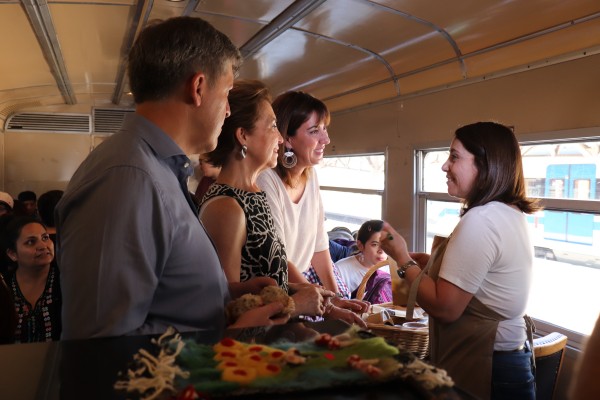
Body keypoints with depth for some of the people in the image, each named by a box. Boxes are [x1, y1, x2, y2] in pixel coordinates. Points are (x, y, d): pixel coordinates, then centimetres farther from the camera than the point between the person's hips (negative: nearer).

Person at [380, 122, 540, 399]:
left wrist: (403, 258, -12)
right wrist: (431, 261, 6)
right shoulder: (511, 214, 6)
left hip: (481, 372, -9)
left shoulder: (481, 220, -24)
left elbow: (445, 307, -23)